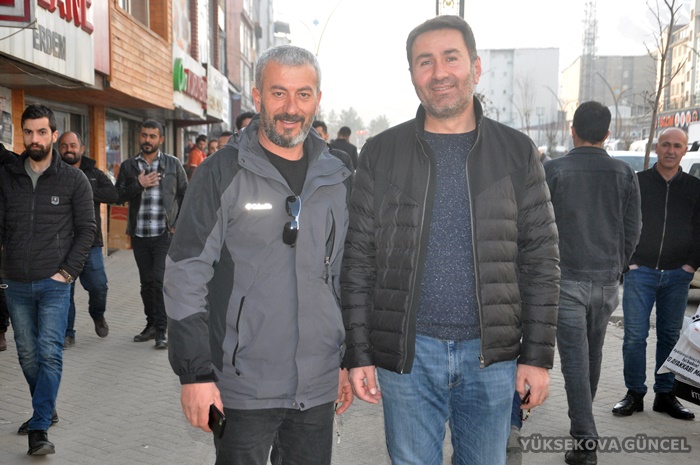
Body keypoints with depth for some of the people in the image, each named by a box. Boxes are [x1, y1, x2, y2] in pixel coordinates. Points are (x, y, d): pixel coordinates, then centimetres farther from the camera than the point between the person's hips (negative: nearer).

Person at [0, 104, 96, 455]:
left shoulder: (73, 180, -1)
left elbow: (86, 229, 0)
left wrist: (67, 271, -8)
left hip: (54, 284, -3)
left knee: (49, 352, -9)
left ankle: (39, 429, -3)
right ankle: (46, 410, 30)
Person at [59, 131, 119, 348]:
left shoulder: (94, 174, 9)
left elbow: (113, 195, -7)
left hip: (90, 242, 1)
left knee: (98, 286, 0)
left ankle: (98, 316, 31)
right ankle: (67, 333, 17)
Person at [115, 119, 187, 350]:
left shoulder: (173, 164, 4)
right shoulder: (128, 166, 9)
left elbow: (185, 195, 7)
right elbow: (119, 196, 2)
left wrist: (179, 225, -1)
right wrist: (139, 185, -13)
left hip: (165, 234, -3)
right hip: (139, 235, 3)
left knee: (160, 280, -10)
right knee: (147, 282, 11)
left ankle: (161, 330, -3)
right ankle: (151, 324, 24)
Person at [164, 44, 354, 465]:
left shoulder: (337, 178, 6)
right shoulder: (223, 173, -7)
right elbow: (186, 278, -9)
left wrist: (348, 360, 13)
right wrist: (195, 373, -11)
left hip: (319, 386, 4)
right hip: (243, 387, -4)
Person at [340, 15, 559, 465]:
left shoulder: (517, 152, 2)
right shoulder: (381, 153, 1)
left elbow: (540, 260, 2)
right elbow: (359, 260, 0)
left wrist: (538, 355, -2)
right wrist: (358, 354, -3)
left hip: (491, 354, 1)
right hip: (406, 353, 0)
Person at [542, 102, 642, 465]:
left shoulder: (553, 171, -7)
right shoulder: (624, 174, 2)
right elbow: (633, 229, 5)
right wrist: (617, 268, 17)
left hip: (566, 280, -4)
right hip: (607, 282, 4)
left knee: (575, 358, -1)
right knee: (593, 354, 19)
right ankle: (582, 423, 36)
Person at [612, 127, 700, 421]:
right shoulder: (637, 182, 3)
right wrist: (628, 261, -4)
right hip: (640, 272, -2)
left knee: (670, 337, 8)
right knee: (635, 336, -2)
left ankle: (665, 394, 19)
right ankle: (634, 394, 9)